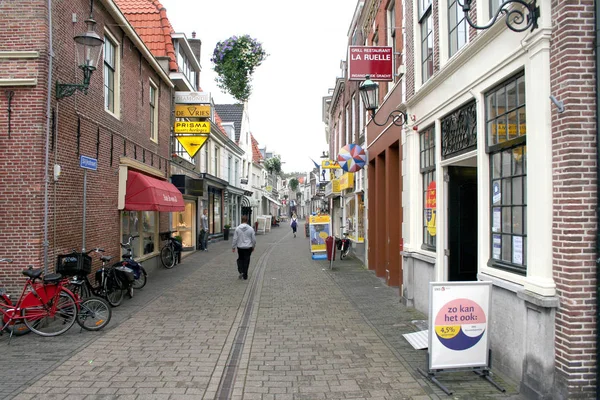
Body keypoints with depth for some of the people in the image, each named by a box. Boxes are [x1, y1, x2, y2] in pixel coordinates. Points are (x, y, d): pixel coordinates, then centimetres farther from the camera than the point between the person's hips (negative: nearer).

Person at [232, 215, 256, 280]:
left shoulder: (237, 228, -8)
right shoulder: (250, 229, -7)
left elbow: (235, 239, -5)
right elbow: (254, 239, -1)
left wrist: (233, 247, 6)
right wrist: (253, 247, 14)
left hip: (240, 247, 0)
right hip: (248, 247, 0)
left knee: (240, 259, 18)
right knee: (246, 261, 8)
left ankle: (241, 271, 0)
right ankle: (245, 275, 13)